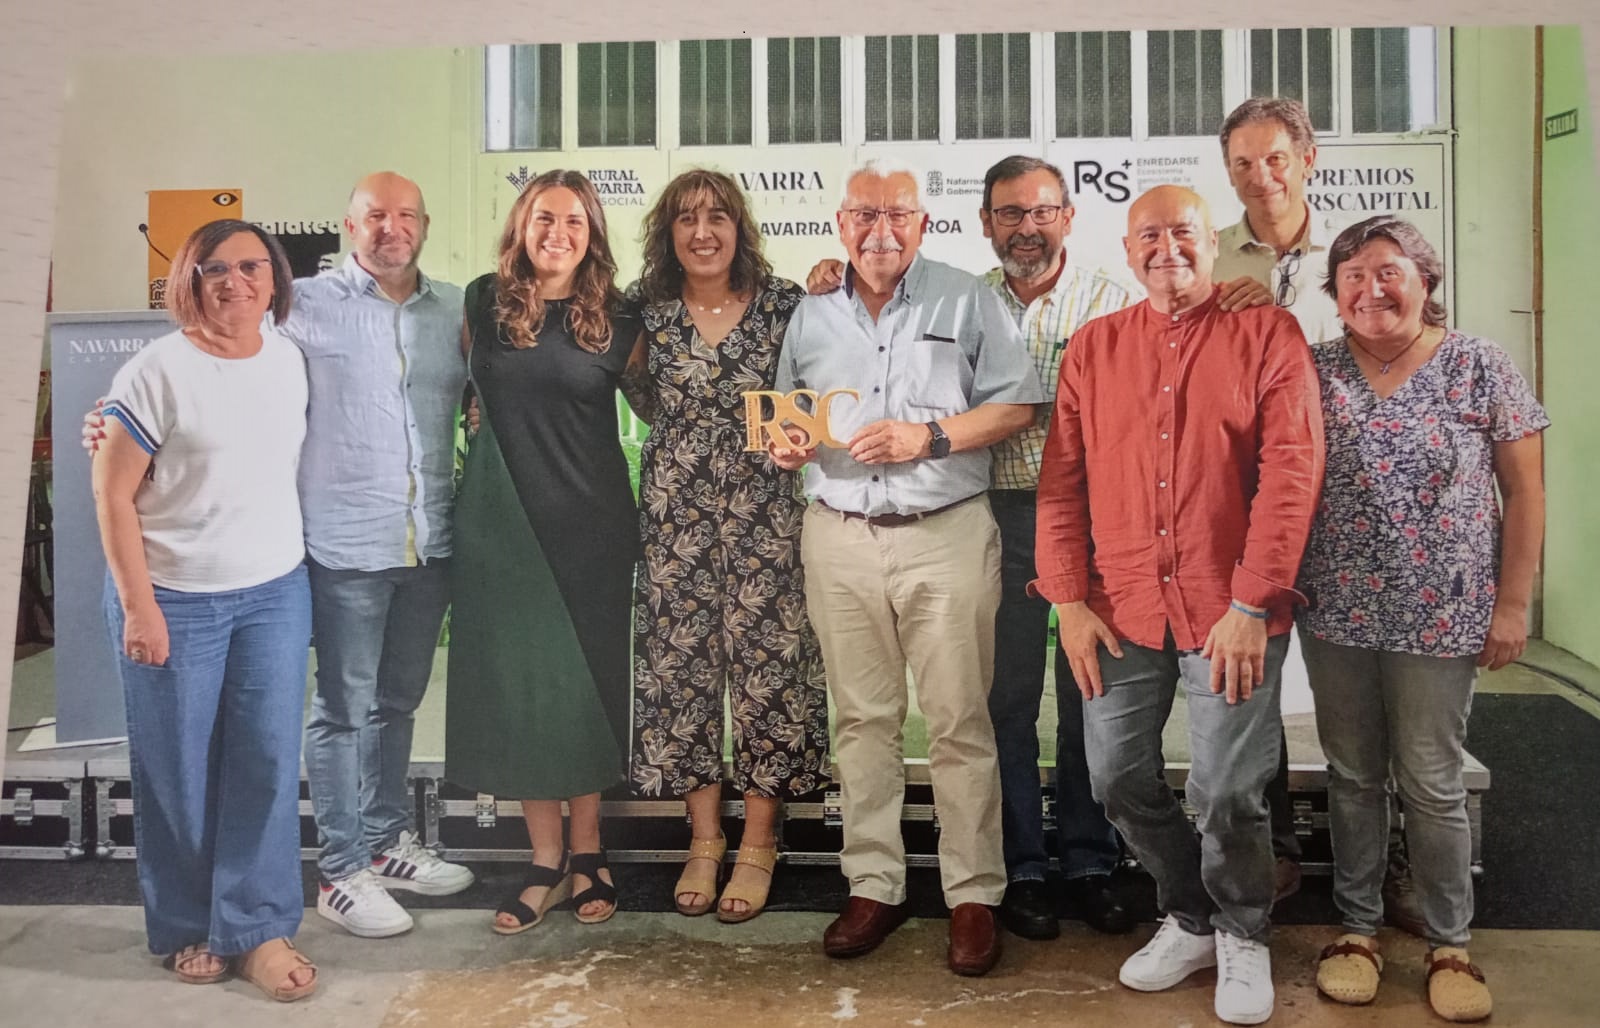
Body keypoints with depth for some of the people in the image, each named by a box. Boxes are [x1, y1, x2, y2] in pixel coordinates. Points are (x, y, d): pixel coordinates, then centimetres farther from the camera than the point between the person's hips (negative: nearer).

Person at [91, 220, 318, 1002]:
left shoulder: (291, 360, 4)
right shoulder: (158, 371, -10)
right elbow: (112, 494, -9)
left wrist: (292, 558, 11)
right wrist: (137, 606, -13)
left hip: (276, 593, 4)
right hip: (175, 599, -4)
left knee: (269, 761, 4)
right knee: (178, 769, 7)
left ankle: (258, 929, 17)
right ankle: (188, 930, 25)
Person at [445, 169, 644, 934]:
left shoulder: (616, 321, 0)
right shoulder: (484, 300, 3)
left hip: (591, 523, -1)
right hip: (503, 520, 1)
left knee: (586, 680, 6)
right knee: (517, 681, 4)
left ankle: (586, 849, 22)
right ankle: (546, 858, 18)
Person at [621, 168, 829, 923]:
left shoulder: (784, 302, -2)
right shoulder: (644, 310, 4)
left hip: (765, 507, -2)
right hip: (676, 510, 2)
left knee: (767, 661, 0)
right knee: (680, 663, 6)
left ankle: (758, 845, 16)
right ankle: (704, 838, 22)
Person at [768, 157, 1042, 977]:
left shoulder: (967, 302, 1)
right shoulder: (812, 315, 12)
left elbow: (1017, 407, -3)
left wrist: (931, 435, -16)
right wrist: (786, 444, -2)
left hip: (946, 534, -3)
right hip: (839, 539, 4)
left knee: (960, 722, 0)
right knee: (861, 719, 9)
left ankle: (974, 896, 12)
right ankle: (873, 885, 21)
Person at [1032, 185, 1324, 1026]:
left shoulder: (1267, 334, 0)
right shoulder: (1092, 347, 10)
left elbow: (1291, 471, -8)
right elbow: (1061, 479, 7)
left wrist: (1251, 606, -14)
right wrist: (1069, 600, -1)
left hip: (1231, 612, -3)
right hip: (1122, 609, 4)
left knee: (1227, 796, 2)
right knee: (1119, 780, 10)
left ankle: (1243, 936, 31)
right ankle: (1191, 920, 35)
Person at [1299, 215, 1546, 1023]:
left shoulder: (1480, 367, -3)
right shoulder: (1315, 372, 3)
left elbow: (1524, 492, -1)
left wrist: (1512, 604, -4)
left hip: (1441, 617, -2)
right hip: (1335, 615, 2)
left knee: (1432, 784, 6)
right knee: (1352, 775, 13)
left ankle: (1450, 945, 24)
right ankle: (1358, 927, 28)